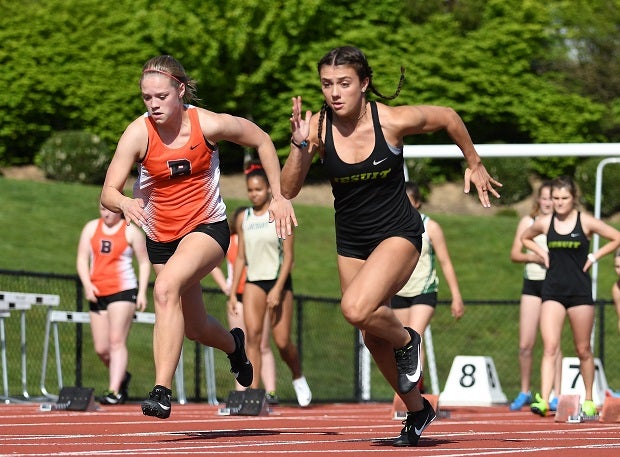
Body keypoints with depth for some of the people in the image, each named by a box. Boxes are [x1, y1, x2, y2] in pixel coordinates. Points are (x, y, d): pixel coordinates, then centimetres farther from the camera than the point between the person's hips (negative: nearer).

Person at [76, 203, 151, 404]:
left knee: (116, 341, -14)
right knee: (101, 348, 5)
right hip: (97, 293, 4)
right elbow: (82, 259, 8)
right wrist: (87, 284, -8)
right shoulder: (91, 228, 10)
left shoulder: (131, 231, 1)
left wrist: (142, 292, -5)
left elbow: (144, 262, 4)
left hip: (123, 291, -4)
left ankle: (114, 391, -17)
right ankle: (122, 376, 30)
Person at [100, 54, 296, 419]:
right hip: (160, 236, 4)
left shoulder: (208, 125, -17)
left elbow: (262, 141, 1)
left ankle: (162, 391, -34)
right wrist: (124, 203, -43)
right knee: (195, 328, 16)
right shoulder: (138, 134, -16)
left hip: (207, 228, -4)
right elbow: (108, 192, -19)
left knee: (166, 289, -32)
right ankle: (234, 344, 54)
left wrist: (279, 197, -1)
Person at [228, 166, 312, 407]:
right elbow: (240, 258, 13)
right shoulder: (244, 219, 8)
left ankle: (298, 378, 28)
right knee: (253, 335, -16)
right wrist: (232, 292, 8)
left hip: (278, 281, -3)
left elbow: (289, 256, -8)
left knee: (282, 341, -2)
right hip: (253, 281, 3)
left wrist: (278, 289, -17)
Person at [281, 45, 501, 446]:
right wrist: (300, 146, -29)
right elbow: (289, 191, -14)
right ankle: (417, 409, 36)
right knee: (373, 336, 14)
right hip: (351, 242, 5)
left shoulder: (394, 121, -20)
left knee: (356, 309, -29)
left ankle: (406, 340, 4)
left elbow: (448, 117, -1)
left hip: (398, 233, -4)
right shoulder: (318, 126, -14)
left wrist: (475, 165, 11)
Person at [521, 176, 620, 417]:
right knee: (550, 347, -11)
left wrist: (593, 256, -3)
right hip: (552, 291, 1)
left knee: (583, 350, 9)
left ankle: (589, 400, 23)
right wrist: (542, 253, 7)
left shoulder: (585, 221, -4)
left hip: (580, 291, -1)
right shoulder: (544, 223, 3)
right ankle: (543, 400, -20)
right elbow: (525, 238, 23)